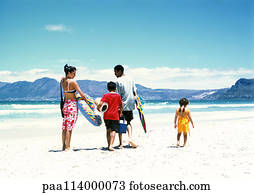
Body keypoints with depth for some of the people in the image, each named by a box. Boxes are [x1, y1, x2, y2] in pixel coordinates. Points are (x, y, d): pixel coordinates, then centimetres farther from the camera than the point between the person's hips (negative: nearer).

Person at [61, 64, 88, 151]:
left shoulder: (62, 81, 7)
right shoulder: (73, 82, -12)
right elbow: (81, 93, -10)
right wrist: (87, 101, -1)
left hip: (65, 104, 7)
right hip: (72, 104, -7)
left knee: (64, 127, 11)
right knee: (69, 127, -5)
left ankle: (64, 146, 17)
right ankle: (68, 147, -3)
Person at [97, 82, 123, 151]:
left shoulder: (106, 95, 1)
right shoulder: (118, 96, 5)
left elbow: (100, 104, -13)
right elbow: (121, 105, 16)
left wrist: (98, 108, 7)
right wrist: (121, 112, 32)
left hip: (107, 116, 1)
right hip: (115, 116, -1)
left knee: (108, 130, 16)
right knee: (113, 131, -6)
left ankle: (109, 145, 23)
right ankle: (111, 145, -20)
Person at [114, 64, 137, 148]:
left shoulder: (118, 81, -10)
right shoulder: (130, 79, 7)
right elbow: (135, 92, 10)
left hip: (121, 105, -5)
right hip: (130, 105, 5)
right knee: (128, 122, 18)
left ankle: (121, 144, 5)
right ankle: (130, 138, -3)